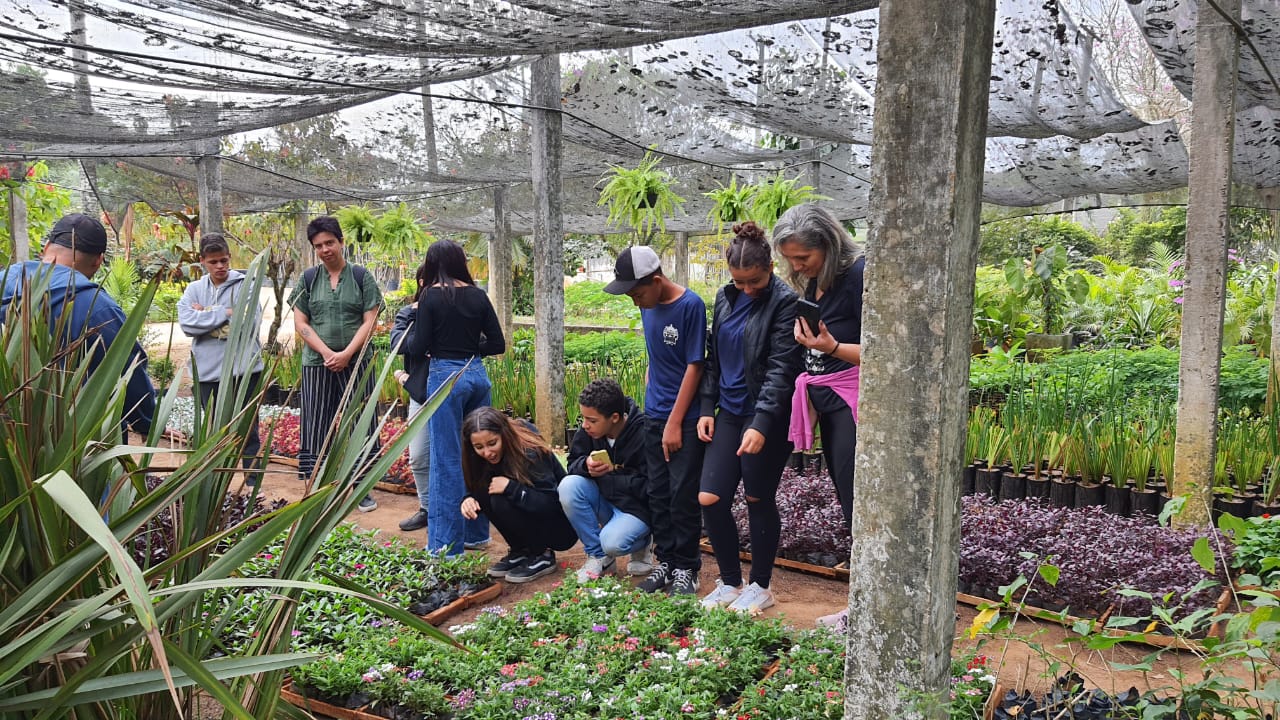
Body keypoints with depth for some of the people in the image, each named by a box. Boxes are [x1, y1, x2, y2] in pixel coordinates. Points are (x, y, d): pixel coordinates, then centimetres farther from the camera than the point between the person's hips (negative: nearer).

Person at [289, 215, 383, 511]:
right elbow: (300, 323, 2)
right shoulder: (308, 279, 7)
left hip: (356, 362, -1)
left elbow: (370, 321, -3)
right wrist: (327, 353, -11)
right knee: (317, 427, 3)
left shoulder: (361, 276, 2)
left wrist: (347, 354, -14)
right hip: (317, 363, 1)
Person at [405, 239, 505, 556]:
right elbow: (498, 344, 6)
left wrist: (413, 328, 13)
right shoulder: (478, 295, 5)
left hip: (445, 376, -5)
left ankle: (447, 543, 5)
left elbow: (417, 348, -6)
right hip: (477, 375, 5)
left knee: (446, 461, 0)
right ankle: (477, 532, 25)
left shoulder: (432, 296, -7)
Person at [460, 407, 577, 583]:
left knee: (501, 501, -27)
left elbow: (552, 504, -29)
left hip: (562, 529, -7)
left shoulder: (530, 453, -26)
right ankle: (521, 552, 1)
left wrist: (510, 488, -33)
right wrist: (469, 500, -21)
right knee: (484, 493, -14)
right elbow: (475, 491, 2)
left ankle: (543, 556, -9)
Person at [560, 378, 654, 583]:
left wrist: (605, 476, -20)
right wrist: (586, 466, -22)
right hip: (604, 500, 6)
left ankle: (642, 543, 7)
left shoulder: (644, 434, -24)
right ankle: (598, 556, -6)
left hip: (637, 506, -6)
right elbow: (573, 463, 3)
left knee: (613, 543, -32)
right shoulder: (589, 430, -6)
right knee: (569, 486, -22)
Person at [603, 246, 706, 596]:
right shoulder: (648, 306, 5)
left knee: (683, 495, 0)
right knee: (658, 493, 11)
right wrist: (651, 400, 8)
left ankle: (686, 568, 13)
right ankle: (666, 560, 23)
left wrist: (675, 423, -14)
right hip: (654, 415, 6)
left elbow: (694, 367, -15)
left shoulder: (690, 305, -15)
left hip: (684, 418, -6)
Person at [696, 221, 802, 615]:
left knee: (759, 499, 5)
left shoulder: (785, 302, -12)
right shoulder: (724, 298, 9)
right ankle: (730, 581, 20)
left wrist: (761, 424, -26)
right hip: (729, 414, 6)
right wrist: (707, 408, 8)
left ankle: (761, 586, 24)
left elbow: (781, 368, -19)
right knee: (710, 498, 2)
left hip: (767, 419, -6)